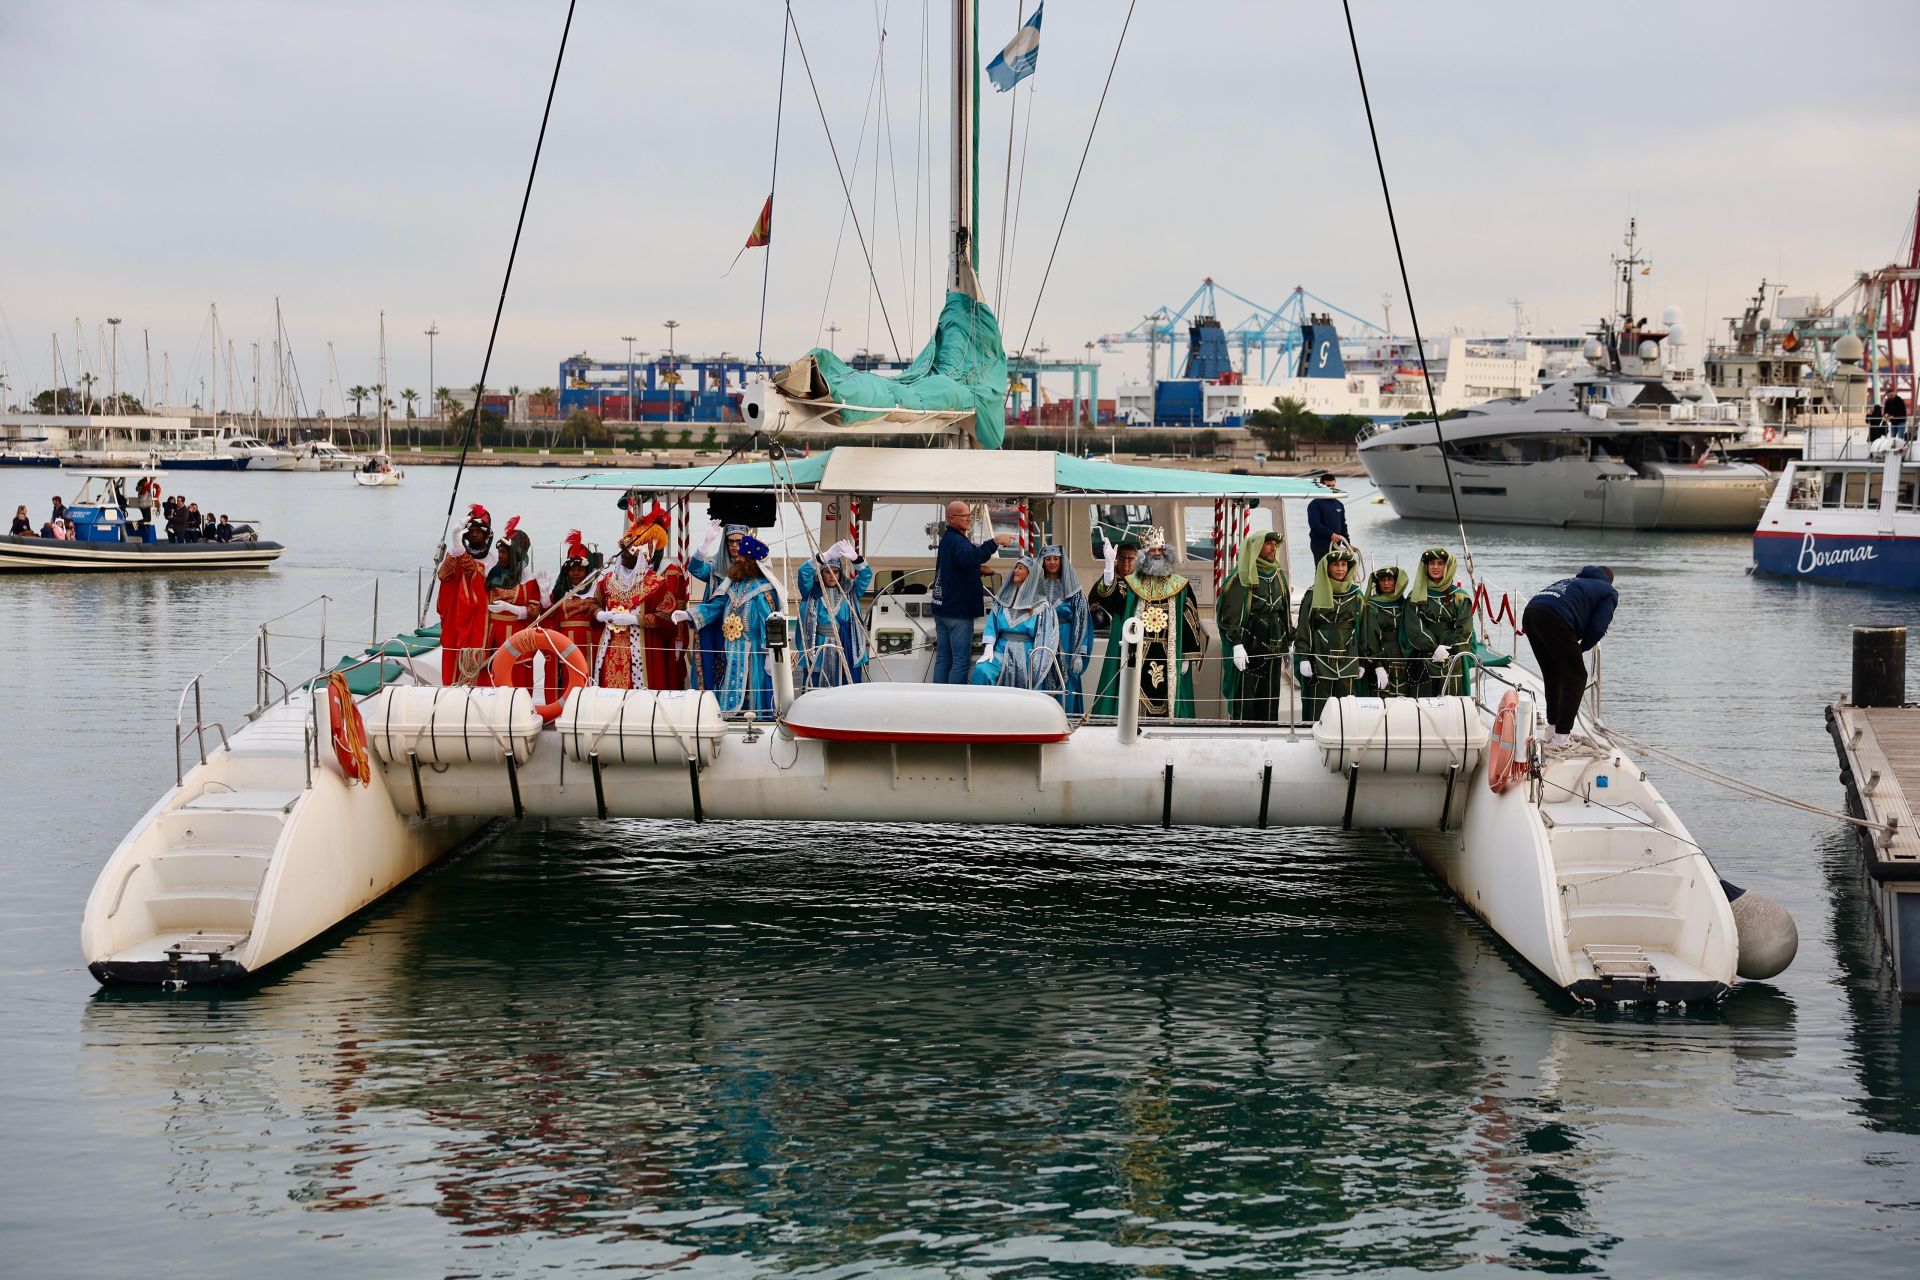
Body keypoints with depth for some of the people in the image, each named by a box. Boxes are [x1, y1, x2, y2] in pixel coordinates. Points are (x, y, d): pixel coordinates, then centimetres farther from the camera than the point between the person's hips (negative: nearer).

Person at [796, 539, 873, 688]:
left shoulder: (849, 592, 12)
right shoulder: (812, 593, 6)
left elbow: (867, 574, 0)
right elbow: (803, 572, -10)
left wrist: (855, 558, -20)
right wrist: (825, 557, -23)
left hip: (845, 652, 2)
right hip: (819, 652, -2)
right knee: (818, 691, -4)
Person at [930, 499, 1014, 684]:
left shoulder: (947, 539, 18)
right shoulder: (957, 541, -16)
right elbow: (968, 557, -38)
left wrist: (977, 569, 21)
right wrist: (994, 542, -43)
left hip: (942, 609, 10)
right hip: (958, 610, -10)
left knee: (943, 659, 10)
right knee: (961, 661, -8)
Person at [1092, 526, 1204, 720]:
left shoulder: (1180, 586, 7)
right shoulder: (1131, 583, 6)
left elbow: (1190, 623, 5)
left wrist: (1187, 658, -3)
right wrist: (1110, 567, -26)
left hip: (1168, 659, 0)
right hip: (1137, 657, 0)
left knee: (1165, 702, -1)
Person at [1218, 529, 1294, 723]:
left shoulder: (1278, 575, 15)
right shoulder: (1242, 576, -5)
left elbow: (1286, 612, 21)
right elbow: (1231, 613, -11)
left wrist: (1290, 643, 17)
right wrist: (1237, 644, -19)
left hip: (1273, 648, 6)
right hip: (1249, 648, -6)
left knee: (1270, 698, 6)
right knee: (1246, 700, -6)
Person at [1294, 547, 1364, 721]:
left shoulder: (1355, 596, 10)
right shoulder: (1313, 596, 2)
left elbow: (1362, 629, 13)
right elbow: (1303, 628, 0)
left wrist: (1361, 662, 10)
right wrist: (1303, 658, -7)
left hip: (1348, 660, 2)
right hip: (1320, 659, -2)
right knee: (1317, 711, -5)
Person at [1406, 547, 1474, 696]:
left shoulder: (1460, 597, 9)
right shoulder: (1416, 597, 9)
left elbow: (1464, 629, 0)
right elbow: (1414, 629, -2)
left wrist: (1448, 650, -14)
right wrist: (1434, 648, -16)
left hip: (1453, 662, 0)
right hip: (1423, 661, 0)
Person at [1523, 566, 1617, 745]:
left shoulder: (1572, 581, 38)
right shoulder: (1609, 592, 19)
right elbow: (1598, 628, 5)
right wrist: (1580, 648, 22)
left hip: (1530, 611, 7)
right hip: (1554, 619, -7)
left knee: (1552, 675, 23)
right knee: (1576, 676, 6)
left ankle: (1553, 730, 29)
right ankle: (1560, 737, -1)